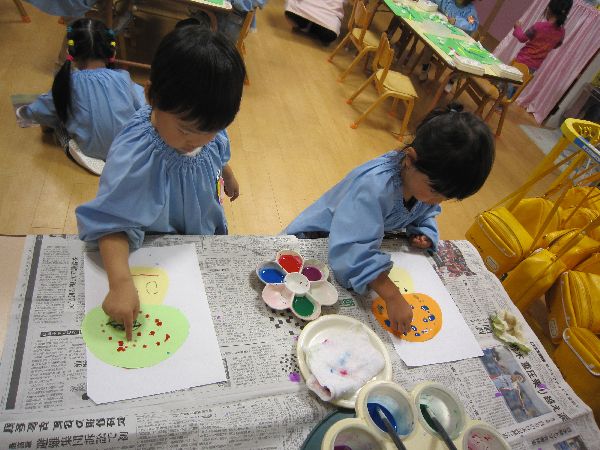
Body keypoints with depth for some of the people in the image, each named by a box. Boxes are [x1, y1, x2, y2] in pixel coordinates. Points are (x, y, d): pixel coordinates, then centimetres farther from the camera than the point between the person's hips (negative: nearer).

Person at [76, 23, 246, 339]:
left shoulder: (200, 121, -20)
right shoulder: (135, 159, -41)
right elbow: (111, 224, -39)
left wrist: (228, 176, 22)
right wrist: (120, 283, -51)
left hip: (208, 231, 6)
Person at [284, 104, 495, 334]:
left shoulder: (431, 179, -16)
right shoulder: (376, 185, -43)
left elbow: (426, 213, 7)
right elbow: (353, 251, -50)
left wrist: (425, 233, -15)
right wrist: (393, 296, -53)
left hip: (369, 235, 7)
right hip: (323, 236, -6)